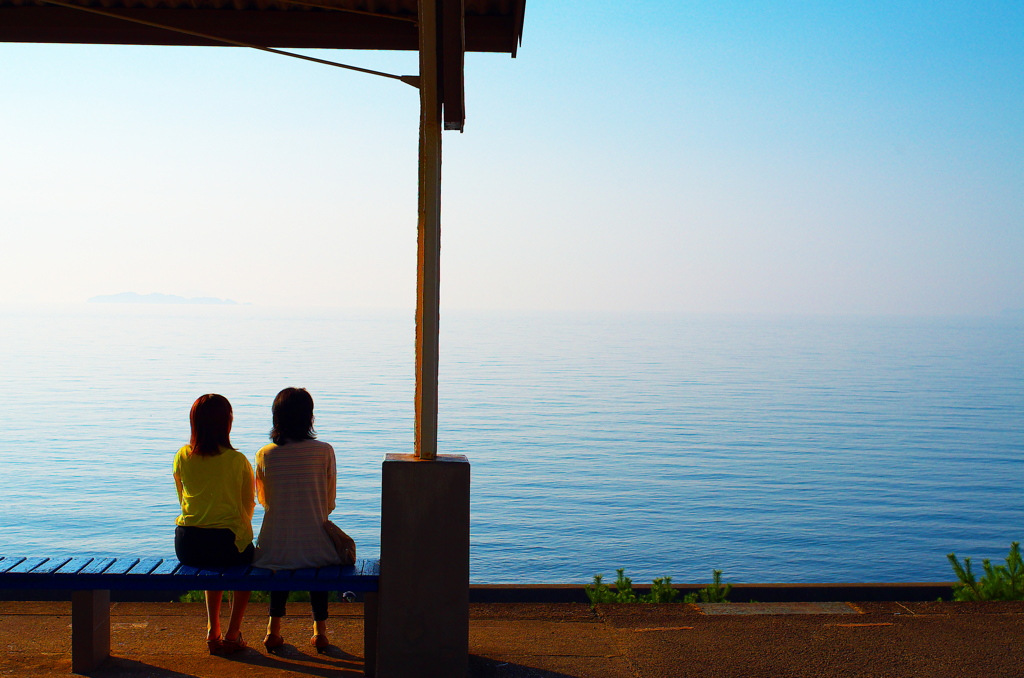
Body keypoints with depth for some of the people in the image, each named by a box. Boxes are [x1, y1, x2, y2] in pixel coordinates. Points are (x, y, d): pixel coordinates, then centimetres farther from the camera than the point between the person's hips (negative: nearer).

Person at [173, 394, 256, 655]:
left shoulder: (182, 457, 1)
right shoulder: (237, 461, -9)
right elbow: (248, 507, 3)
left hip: (186, 545, 4)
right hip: (225, 542, -3)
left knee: (213, 564, 37)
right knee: (247, 562, 31)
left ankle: (213, 632, 33)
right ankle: (232, 635, 25)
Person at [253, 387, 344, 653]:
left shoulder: (265, 455, -5)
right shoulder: (324, 452, -9)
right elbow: (329, 503, 2)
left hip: (275, 550, 1)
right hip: (315, 549, -1)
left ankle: (274, 626, 30)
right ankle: (320, 629, 30)